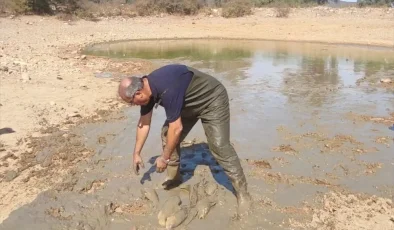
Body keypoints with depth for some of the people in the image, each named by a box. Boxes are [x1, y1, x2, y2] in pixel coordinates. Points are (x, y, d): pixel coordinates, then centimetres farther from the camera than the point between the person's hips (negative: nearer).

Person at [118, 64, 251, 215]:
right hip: (189, 103, 9)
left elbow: (176, 128, -33)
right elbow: (144, 123, 2)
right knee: (167, 135, 3)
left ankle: (242, 192, -5)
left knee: (219, 146, -16)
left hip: (212, 100, -9)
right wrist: (136, 153, 6)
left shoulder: (167, 89, -39)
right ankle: (174, 177, 20)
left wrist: (164, 158, -21)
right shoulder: (146, 88, -9)